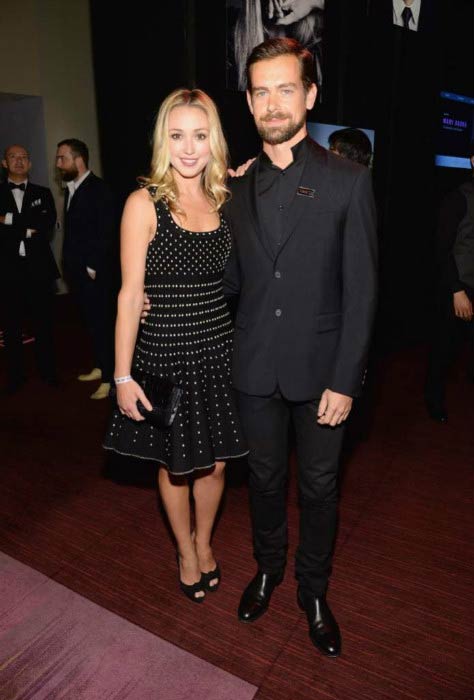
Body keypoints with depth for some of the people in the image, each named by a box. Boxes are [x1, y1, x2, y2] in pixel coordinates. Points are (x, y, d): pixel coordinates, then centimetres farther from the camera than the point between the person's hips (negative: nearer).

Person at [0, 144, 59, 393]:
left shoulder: (43, 193, 11)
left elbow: (48, 226, -6)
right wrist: (28, 231, -12)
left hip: (39, 270, 1)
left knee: (44, 324, 6)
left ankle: (48, 371, 21)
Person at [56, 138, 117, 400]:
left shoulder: (98, 189, -10)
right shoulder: (71, 189, 15)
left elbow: (106, 233, -15)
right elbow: (71, 231, 15)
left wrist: (92, 268, -16)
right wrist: (69, 266, 10)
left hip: (96, 273, -7)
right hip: (77, 272, 7)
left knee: (103, 322, -1)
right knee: (91, 322, 14)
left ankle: (109, 378, 7)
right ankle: (100, 367, 27)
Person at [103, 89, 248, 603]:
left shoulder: (223, 200, 5)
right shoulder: (144, 204, -8)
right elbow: (130, 295, -9)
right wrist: (123, 376, -11)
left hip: (218, 353, 4)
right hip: (165, 356, -3)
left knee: (215, 462, 15)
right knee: (176, 466, 14)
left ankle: (204, 541, 44)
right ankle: (186, 551, 41)